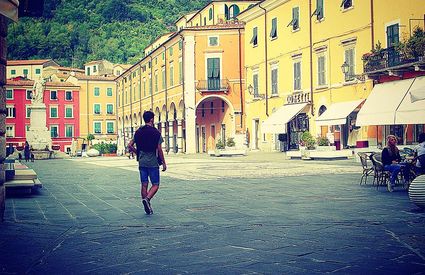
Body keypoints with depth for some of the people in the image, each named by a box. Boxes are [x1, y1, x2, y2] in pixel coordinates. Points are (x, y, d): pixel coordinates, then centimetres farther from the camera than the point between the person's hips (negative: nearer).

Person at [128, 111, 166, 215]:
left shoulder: (138, 132, 7)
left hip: (142, 162, 5)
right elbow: (159, 150, -10)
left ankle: (147, 207, 11)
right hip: (153, 163, -5)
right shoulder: (155, 132, -9)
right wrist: (163, 163, -2)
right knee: (155, 185, 3)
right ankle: (147, 199, -21)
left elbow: (130, 146, 6)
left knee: (144, 185, 9)